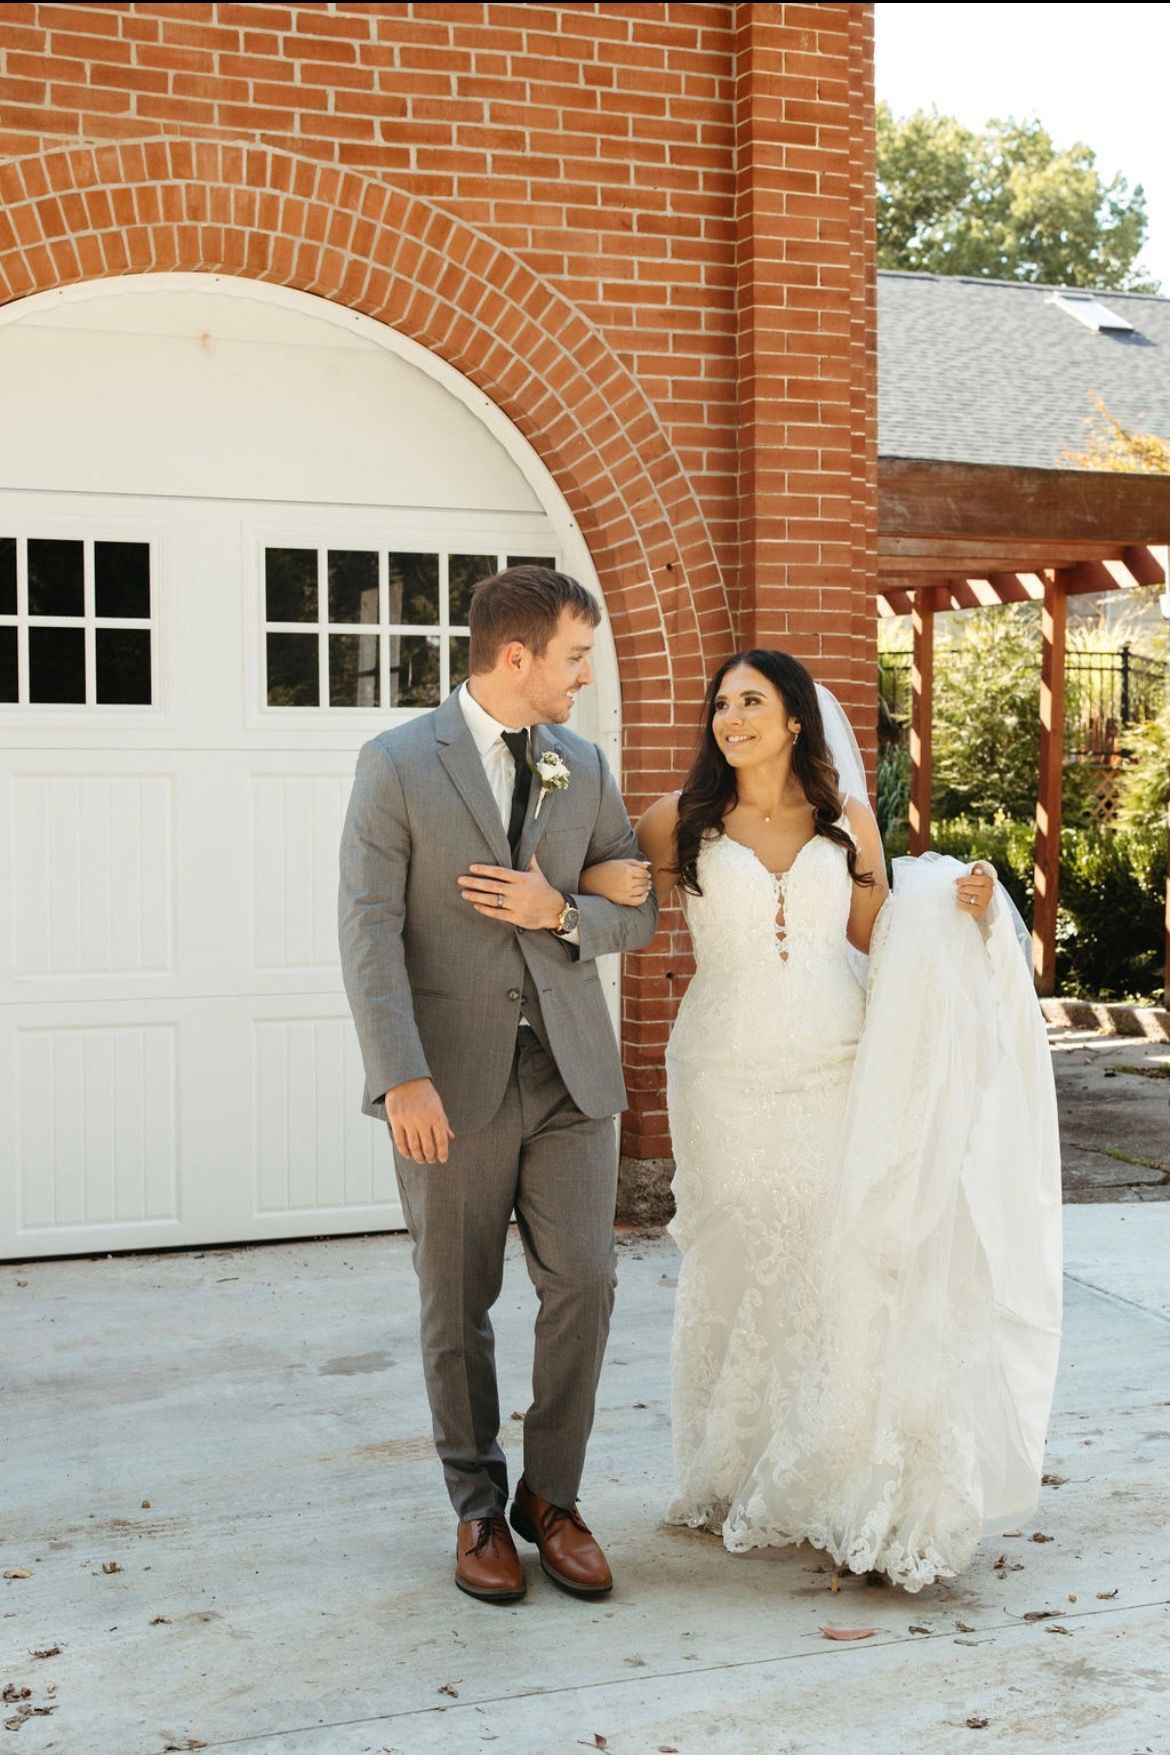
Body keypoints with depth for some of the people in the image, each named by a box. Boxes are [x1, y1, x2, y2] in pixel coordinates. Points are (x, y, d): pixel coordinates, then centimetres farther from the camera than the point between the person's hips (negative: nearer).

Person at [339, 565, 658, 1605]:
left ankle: (551, 1497, 18)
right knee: (458, 1306, 7)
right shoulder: (397, 765, -4)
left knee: (584, 1284, -1)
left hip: (569, 1069, 3)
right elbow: (370, 929, -10)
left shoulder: (585, 768, 10)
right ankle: (479, 1509, 24)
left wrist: (560, 912, -10)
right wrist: (403, 1078, -19)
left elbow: (639, 910, 12)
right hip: (453, 1078, -3)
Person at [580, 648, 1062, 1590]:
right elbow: (604, 876, 8)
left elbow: (879, 935, 13)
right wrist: (596, 881, -15)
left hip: (835, 1078, 1)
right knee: (738, 1274, 6)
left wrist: (961, 910, -3)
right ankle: (737, 1484, 23)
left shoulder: (846, 820, 5)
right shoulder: (682, 823, 1)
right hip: (728, 1080, 0)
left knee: (846, 1269, -4)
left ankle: (862, 1497, 8)